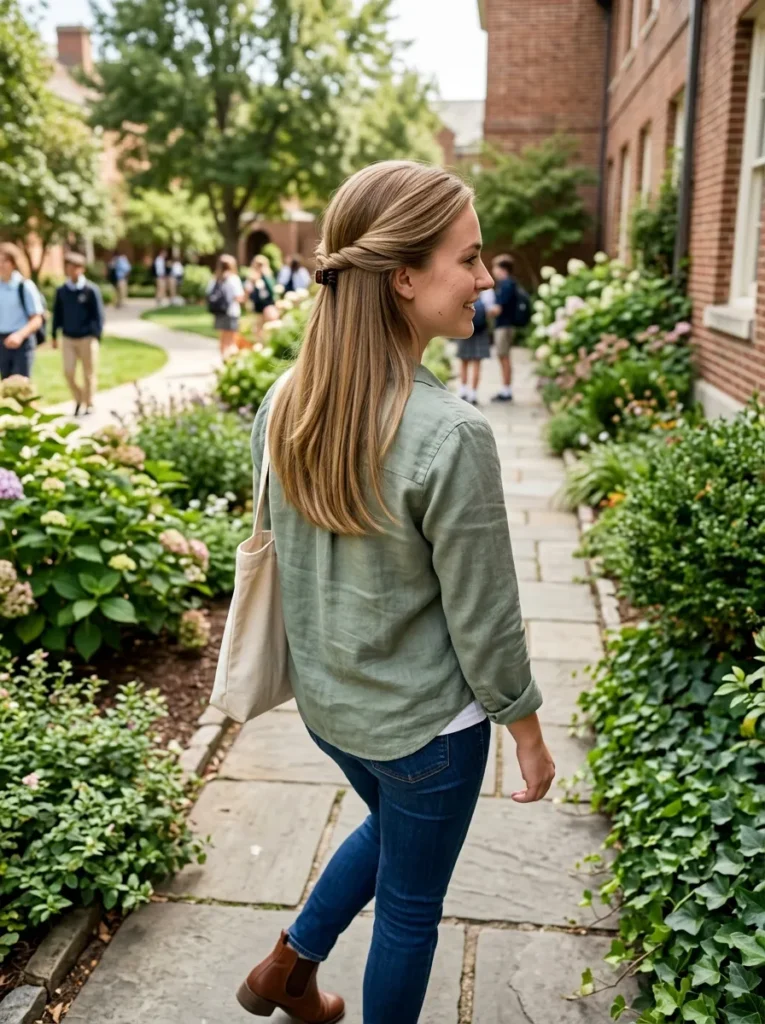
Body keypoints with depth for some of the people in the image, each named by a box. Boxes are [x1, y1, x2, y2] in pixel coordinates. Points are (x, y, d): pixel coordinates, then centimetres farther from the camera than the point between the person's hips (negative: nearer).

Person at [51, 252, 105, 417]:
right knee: (68, 373, 2)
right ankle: (79, 401, 22)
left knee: (89, 373, 6)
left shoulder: (91, 290, -7)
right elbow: (57, 313, 11)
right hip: (68, 338, 3)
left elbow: (98, 315, -5)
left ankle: (89, 404, 18)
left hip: (87, 338, -3)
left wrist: (97, 335, -11)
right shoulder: (61, 290, 4)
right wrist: (54, 335, 10)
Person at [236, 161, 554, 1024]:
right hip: (426, 725, -6)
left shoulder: (285, 404, -9)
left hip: (324, 702, 7)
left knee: (388, 825, 35)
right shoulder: (451, 436, -29)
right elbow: (484, 623, -20)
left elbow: (278, 545, 4)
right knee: (410, 905, 19)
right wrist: (530, 736, -3)